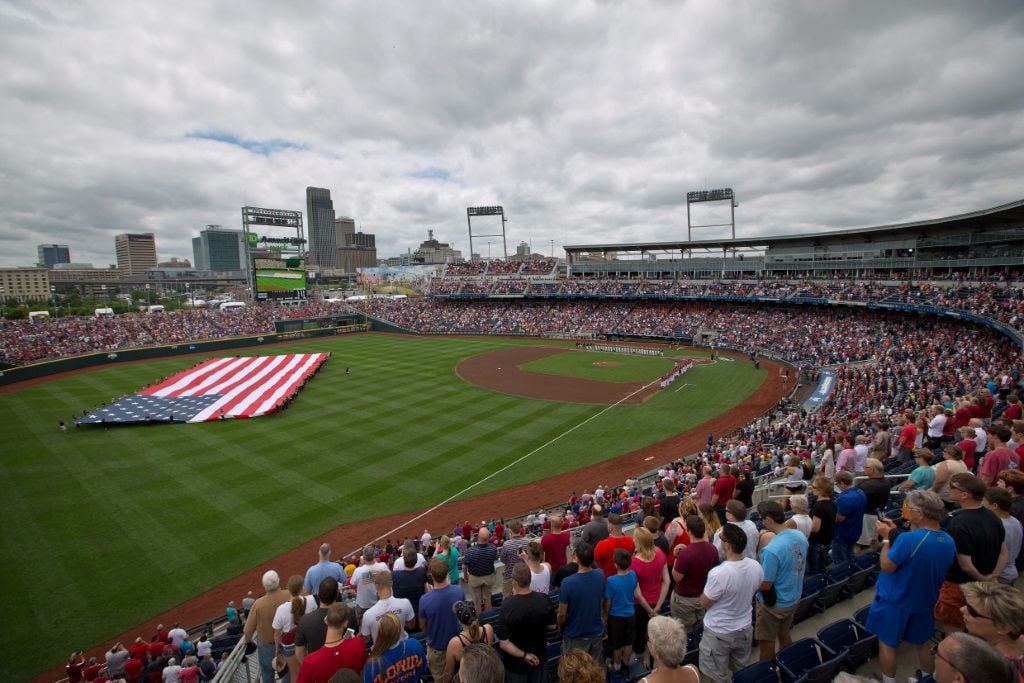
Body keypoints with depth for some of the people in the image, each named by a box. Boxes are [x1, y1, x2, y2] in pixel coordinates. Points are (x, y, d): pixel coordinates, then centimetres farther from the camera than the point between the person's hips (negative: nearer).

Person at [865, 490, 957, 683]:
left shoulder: (908, 539, -33)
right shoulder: (949, 542, -9)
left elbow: (887, 566, -22)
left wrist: (887, 538, -13)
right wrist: (896, 535, 1)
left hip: (894, 602, -6)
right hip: (925, 602, 6)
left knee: (887, 644, 13)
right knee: (922, 643, 27)